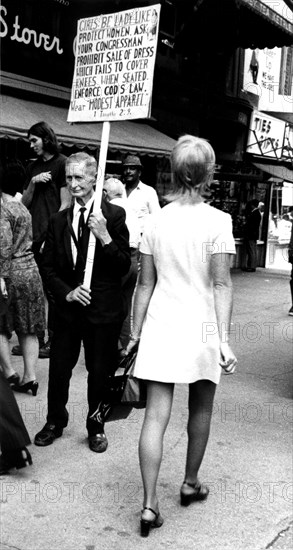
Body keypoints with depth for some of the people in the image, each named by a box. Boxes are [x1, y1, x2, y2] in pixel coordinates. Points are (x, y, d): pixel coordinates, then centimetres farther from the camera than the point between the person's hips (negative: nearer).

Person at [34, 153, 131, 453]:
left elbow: (124, 266, -9)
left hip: (103, 309, -3)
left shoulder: (114, 215, -6)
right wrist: (66, 292, -7)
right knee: (58, 369, 11)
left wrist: (104, 237, -22)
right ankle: (55, 422, 34)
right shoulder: (58, 221, 6)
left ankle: (96, 426, 31)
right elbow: (48, 267, 8)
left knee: (99, 372, 9)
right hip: (67, 308, 3)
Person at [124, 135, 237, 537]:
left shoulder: (157, 220, 2)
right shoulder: (217, 221, -8)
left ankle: (149, 505, 3)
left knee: (156, 416, 4)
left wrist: (136, 332, 12)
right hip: (200, 328, -2)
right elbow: (221, 284, -13)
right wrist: (224, 338, -11)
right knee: (200, 410, 18)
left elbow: (145, 284, 5)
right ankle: (190, 484, 35)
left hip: (160, 327, 3)